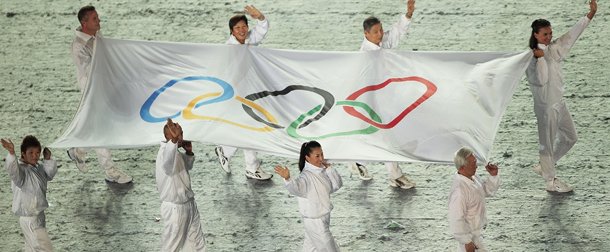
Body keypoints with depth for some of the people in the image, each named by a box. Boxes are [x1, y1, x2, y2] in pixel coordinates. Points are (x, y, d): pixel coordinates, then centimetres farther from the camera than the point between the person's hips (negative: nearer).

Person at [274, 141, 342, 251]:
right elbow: (297, 187, -43)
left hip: (324, 217, 8)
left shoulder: (322, 171, 2)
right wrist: (287, 178, -64)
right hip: (314, 221, -8)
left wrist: (329, 169, -10)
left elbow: (337, 185, 3)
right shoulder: (307, 176, -24)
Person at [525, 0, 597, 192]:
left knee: (570, 138, 18)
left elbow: (573, 34, 6)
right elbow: (541, 80, -29)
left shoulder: (554, 49, 3)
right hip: (546, 106, -8)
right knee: (548, 142, 4)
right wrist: (541, 58, -29)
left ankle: (544, 167, 32)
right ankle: (551, 181, 17)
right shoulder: (531, 59, -17)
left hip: (559, 103, 8)